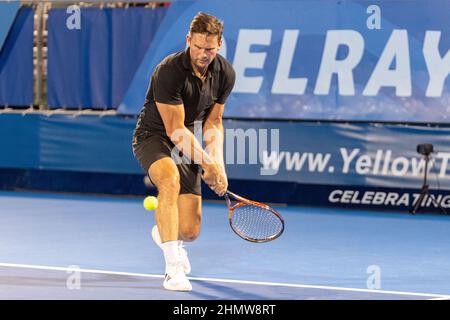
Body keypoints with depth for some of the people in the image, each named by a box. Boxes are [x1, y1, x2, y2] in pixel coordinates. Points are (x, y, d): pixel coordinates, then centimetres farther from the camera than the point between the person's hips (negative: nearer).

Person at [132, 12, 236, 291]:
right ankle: (174, 268, -39)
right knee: (171, 179, -40)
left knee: (190, 231, -4)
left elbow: (213, 122, 5)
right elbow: (175, 130, -22)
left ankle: (167, 235, 39)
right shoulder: (169, 71, -25)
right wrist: (208, 164, -22)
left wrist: (218, 165, -9)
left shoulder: (225, 74, -7)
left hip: (189, 147, 5)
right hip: (154, 137, -5)